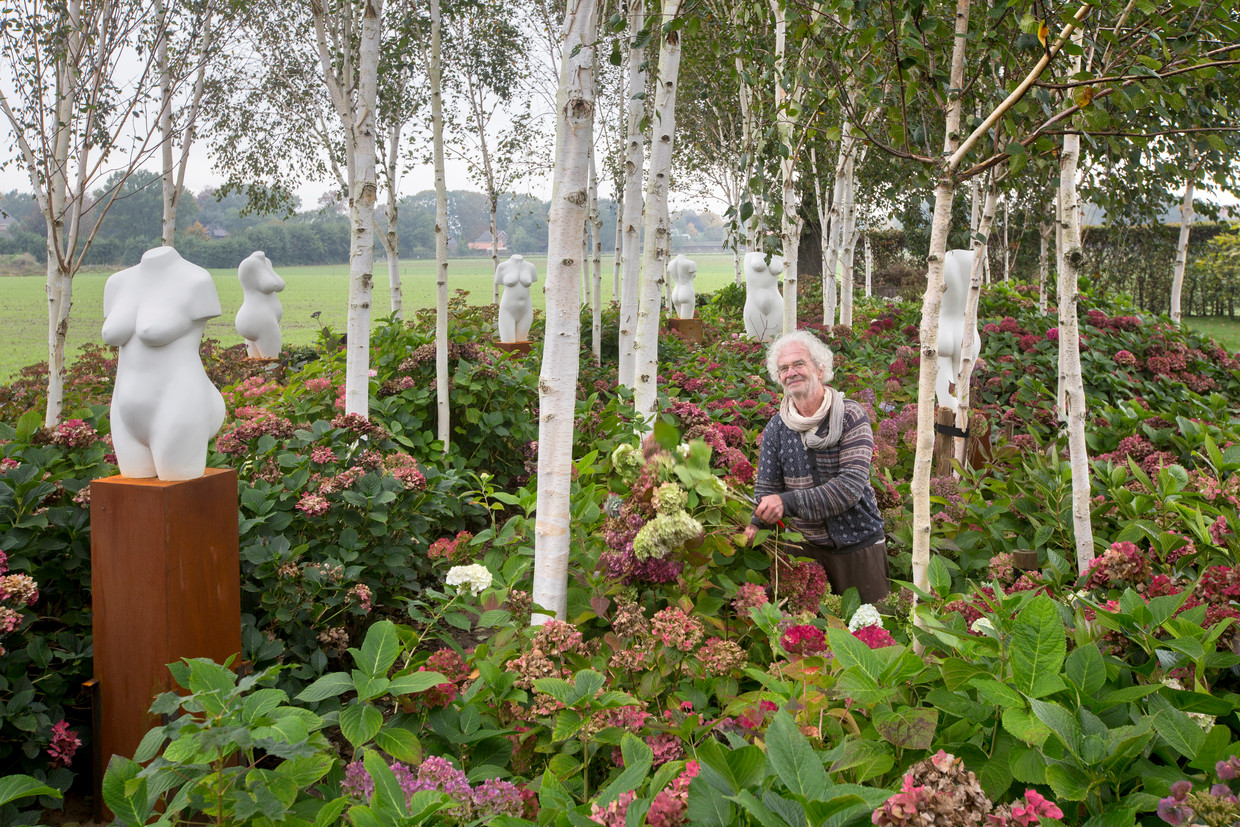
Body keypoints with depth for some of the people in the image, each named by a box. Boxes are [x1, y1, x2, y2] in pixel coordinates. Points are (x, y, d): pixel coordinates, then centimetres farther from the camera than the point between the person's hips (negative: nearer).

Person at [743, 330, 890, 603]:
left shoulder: (850, 416, -11)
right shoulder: (776, 428, 1)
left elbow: (851, 485, -21)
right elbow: (767, 489, 1)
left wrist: (788, 502, -29)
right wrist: (756, 525, -21)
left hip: (858, 541, -2)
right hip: (807, 547, 3)